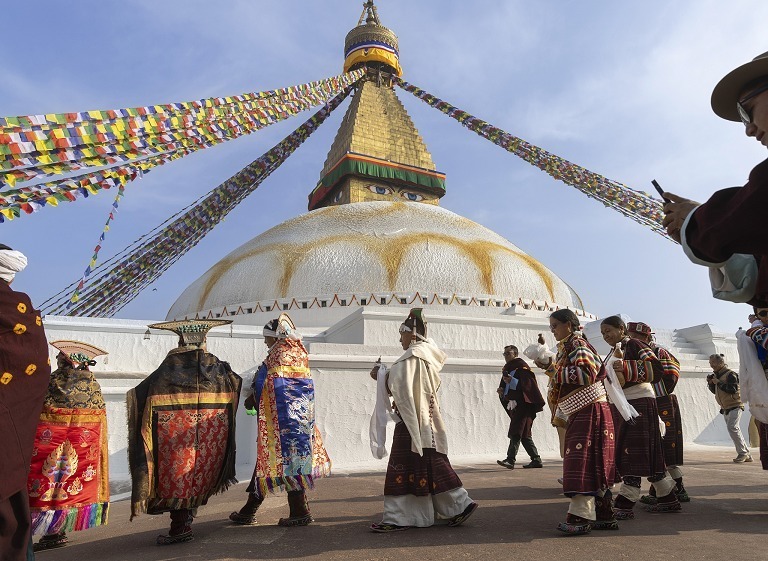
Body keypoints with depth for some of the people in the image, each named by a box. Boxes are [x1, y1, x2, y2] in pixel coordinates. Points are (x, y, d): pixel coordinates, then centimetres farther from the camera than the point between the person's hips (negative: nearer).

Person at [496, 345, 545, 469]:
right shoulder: (507, 368, 20)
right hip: (514, 404, 9)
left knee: (515, 433, -14)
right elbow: (506, 386, 26)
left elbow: (528, 383, -18)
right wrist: (502, 390, 6)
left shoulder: (521, 366, -7)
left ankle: (510, 460, -18)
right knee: (524, 435, 12)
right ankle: (536, 460, 19)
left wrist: (512, 381, -26)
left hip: (522, 404, -9)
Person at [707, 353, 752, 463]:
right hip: (725, 408, 9)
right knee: (734, 430, 9)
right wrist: (710, 383, 1)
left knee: (732, 427, -19)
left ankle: (742, 453, -10)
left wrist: (719, 383, -22)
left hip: (734, 405, -9)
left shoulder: (730, 374, -13)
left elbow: (733, 389, -24)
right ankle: (747, 454, 17)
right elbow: (715, 391, 19)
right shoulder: (717, 375, 12)